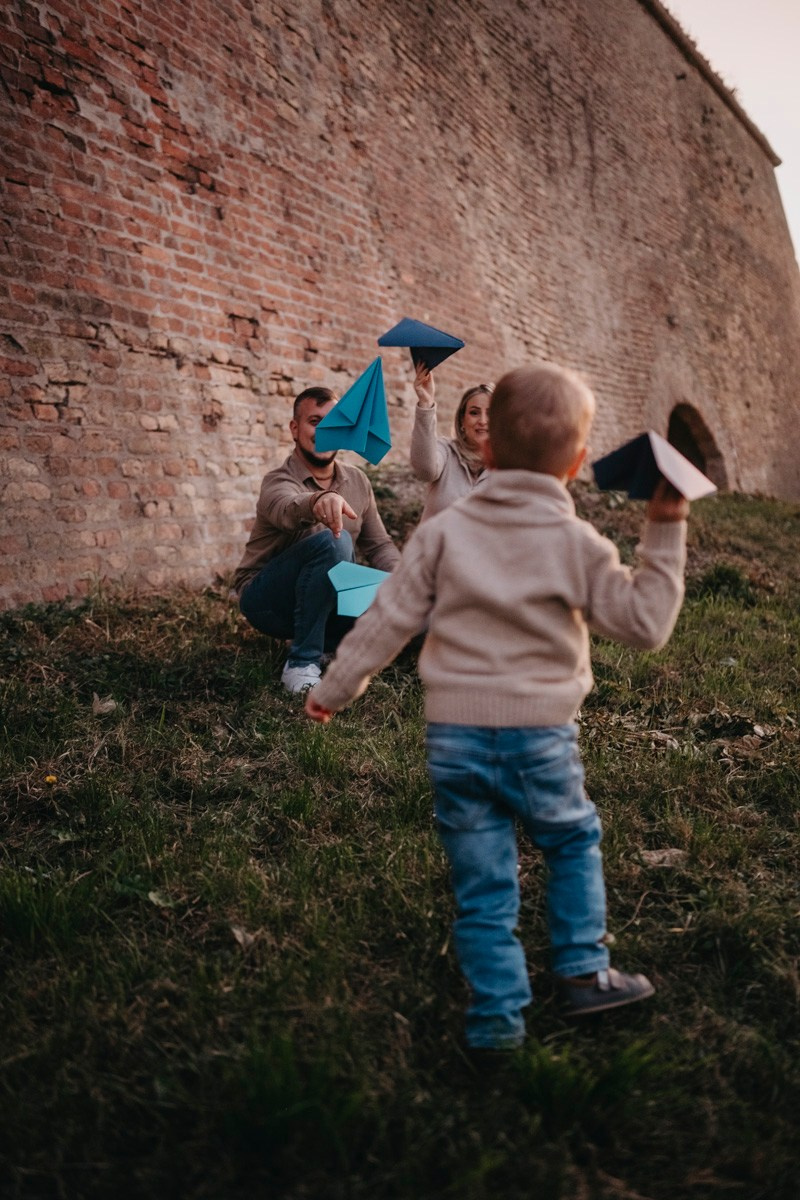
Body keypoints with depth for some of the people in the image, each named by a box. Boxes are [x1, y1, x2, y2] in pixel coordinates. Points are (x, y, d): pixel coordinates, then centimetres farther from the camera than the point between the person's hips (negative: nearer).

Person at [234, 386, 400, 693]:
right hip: (267, 599, -6)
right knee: (333, 541, -32)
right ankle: (302, 664, -23)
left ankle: (324, 644, 7)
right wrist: (319, 500, -64)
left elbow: (379, 545, 7)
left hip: (327, 603, 6)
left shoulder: (358, 481, 3)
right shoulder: (278, 481, -16)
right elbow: (287, 510, -41)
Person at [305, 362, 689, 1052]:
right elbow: (646, 624, -3)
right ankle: (583, 971, 28)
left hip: (454, 737, 2)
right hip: (540, 737, -1)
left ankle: (498, 1014, 20)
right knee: (574, 842, 25)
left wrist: (334, 689, 12)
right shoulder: (576, 543, -6)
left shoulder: (444, 531, 0)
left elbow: (389, 619, 1)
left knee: (482, 884, 12)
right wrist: (666, 535, 0)